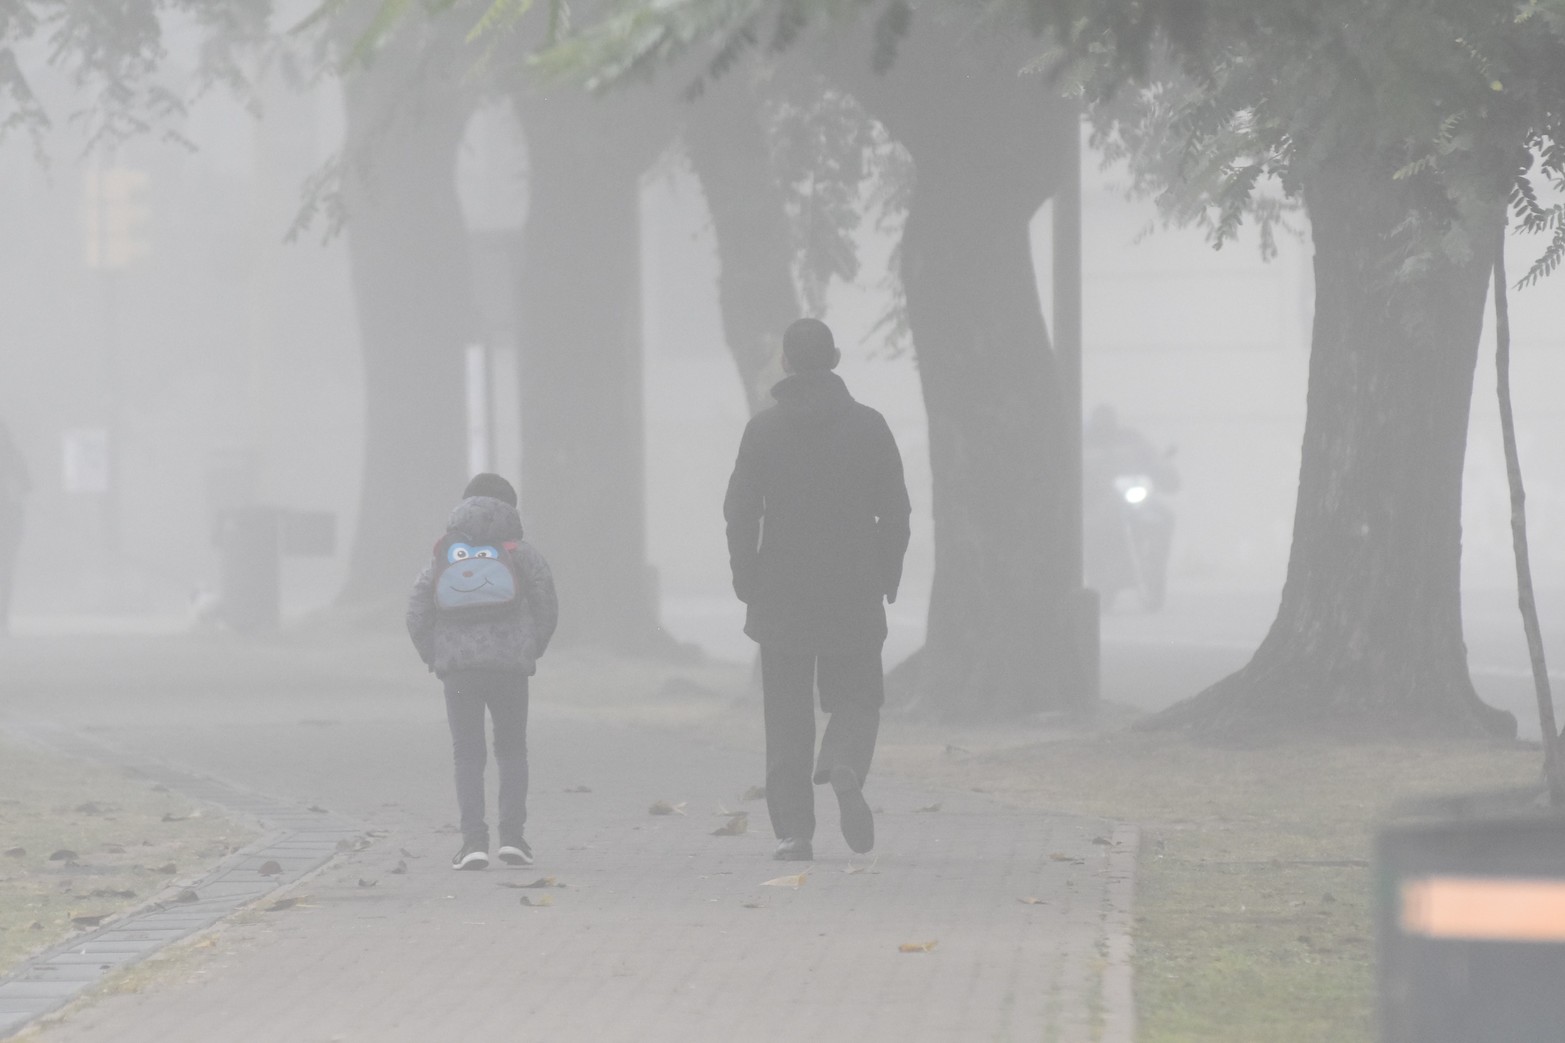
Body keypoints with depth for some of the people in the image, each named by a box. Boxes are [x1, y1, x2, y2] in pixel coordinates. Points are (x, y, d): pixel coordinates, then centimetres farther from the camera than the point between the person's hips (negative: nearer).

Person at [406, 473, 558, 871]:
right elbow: (547, 610, 1)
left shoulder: (442, 558, 7)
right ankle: (512, 835, 1)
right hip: (510, 666, 0)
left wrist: (435, 660, 13)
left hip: (458, 669, 1)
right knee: (512, 751, 13)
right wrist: (531, 652, 16)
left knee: (468, 755, 4)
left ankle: (474, 841, -8)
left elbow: (417, 617, 1)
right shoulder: (521, 553, 3)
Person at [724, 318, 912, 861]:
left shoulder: (764, 428, -2)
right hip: (854, 593, 0)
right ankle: (845, 766, -20)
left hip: (781, 593, 0)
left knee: (788, 714, 6)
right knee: (856, 696, 12)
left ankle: (793, 831, 1)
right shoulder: (868, 425, 0)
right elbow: (894, 511, 2)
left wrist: (746, 581, 7)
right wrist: (888, 577, 12)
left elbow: (740, 511, -2)